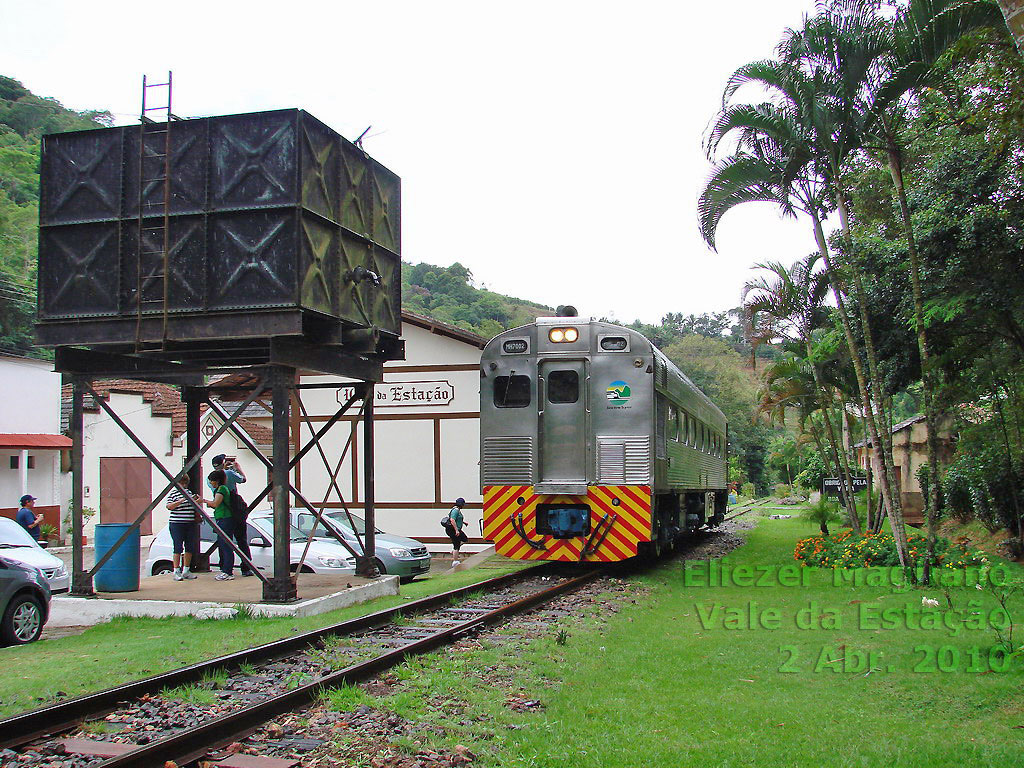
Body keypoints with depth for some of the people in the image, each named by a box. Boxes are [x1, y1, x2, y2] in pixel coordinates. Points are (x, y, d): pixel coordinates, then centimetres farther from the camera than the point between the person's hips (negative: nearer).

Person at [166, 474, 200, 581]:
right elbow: (169, 506, -15)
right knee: (178, 548, -5)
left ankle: (186, 571, 16)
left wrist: (194, 500, 7)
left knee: (190, 547, 7)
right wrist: (181, 501, -22)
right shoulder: (173, 493, -2)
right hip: (176, 524, -6)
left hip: (190, 524, 6)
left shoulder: (189, 492, 16)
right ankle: (176, 572, -1)